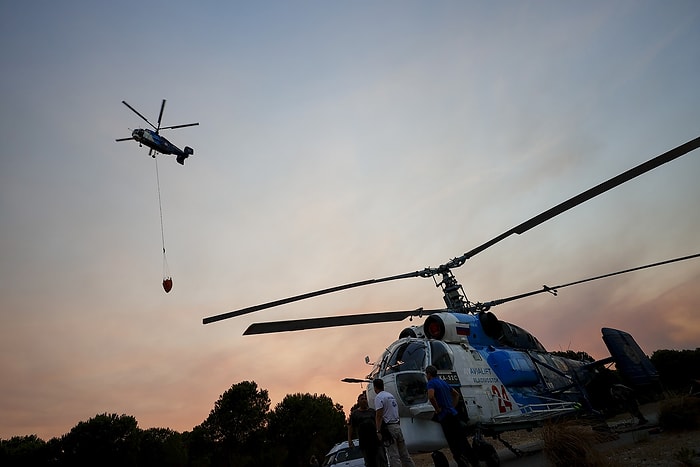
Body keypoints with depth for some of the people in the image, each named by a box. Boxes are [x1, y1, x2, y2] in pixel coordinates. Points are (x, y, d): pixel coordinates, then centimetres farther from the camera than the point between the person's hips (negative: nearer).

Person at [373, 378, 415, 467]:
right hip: (398, 426, 9)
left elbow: (379, 416, -17)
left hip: (388, 427, -9)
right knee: (404, 454, 12)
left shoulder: (378, 397, -9)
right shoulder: (391, 395, 19)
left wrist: (378, 431, -19)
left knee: (394, 456, -6)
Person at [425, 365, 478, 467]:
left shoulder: (431, 383, -8)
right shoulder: (443, 382, 18)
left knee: (453, 443, -2)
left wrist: (438, 409, -15)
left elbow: (431, 397, -29)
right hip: (453, 413, 8)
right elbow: (456, 394, 29)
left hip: (445, 416, -8)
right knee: (461, 439, 14)